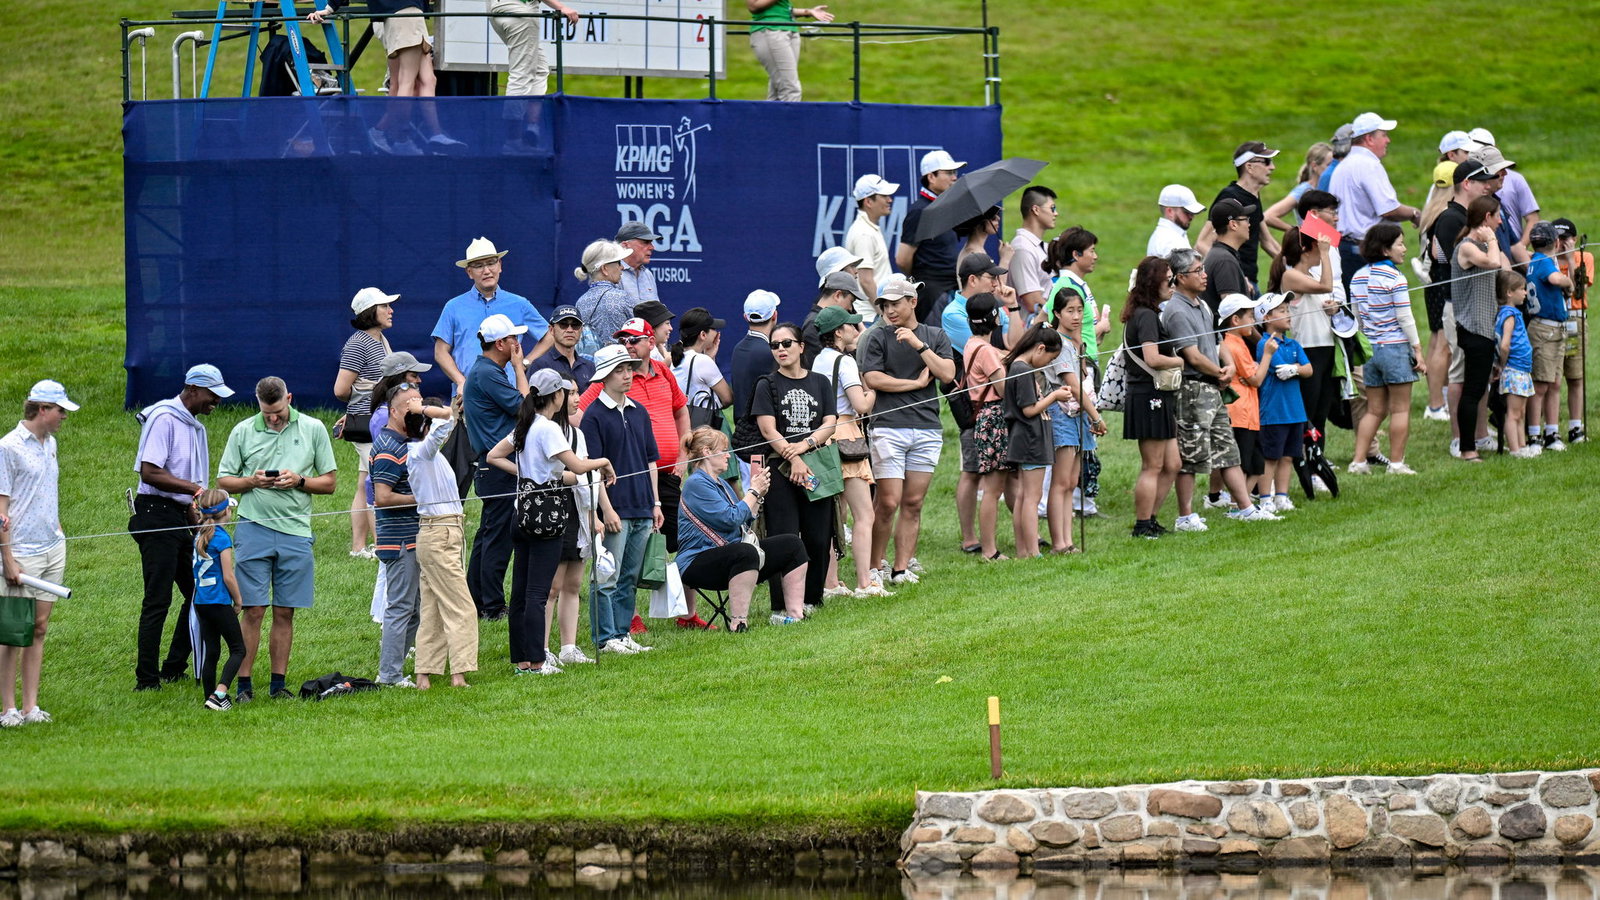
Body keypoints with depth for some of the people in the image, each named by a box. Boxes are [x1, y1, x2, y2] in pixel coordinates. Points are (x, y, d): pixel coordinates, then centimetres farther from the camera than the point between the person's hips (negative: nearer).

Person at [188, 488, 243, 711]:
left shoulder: (199, 535, 9)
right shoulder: (222, 538, -14)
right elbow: (228, 576, -14)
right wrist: (238, 601, -2)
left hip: (200, 601, 7)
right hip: (219, 601, -7)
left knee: (211, 652, 11)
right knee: (238, 650, -1)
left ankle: (210, 697, 11)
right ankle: (219, 694, -16)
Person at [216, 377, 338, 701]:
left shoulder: (313, 429, 7)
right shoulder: (243, 432, 7)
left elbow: (330, 481, 10)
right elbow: (223, 481, 10)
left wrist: (299, 481, -8)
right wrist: (253, 481, -8)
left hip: (295, 531, 1)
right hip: (254, 530, -1)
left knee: (285, 613, 4)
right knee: (253, 610, -5)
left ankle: (278, 683, 10)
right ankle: (243, 683, -2)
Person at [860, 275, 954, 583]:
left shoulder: (935, 336, 13)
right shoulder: (877, 338, 5)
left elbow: (948, 374, 0)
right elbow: (873, 379, -6)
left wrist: (919, 345, -7)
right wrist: (917, 383, -2)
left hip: (927, 428, 3)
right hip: (889, 427, -3)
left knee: (913, 503, 2)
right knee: (888, 502, -9)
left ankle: (901, 569, 6)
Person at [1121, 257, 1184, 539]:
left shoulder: (1143, 314, 16)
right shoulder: (1146, 316, -15)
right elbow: (1152, 358, -25)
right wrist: (1178, 361, -10)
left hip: (1159, 398, 10)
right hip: (1150, 397, -10)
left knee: (1171, 466, 13)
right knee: (1153, 466, -4)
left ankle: (1149, 520, 19)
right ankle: (1143, 526, 2)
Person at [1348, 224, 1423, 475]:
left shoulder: (1358, 277, 8)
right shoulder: (1394, 277, -12)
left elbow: (1357, 315, 12)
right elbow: (1405, 317, -12)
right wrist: (1417, 349, -7)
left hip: (1370, 348, 6)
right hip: (1395, 346, -6)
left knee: (1375, 410, 13)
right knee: (1400, 409, 3)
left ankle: (1358, 461, 7)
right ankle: (1396, 462, 4)